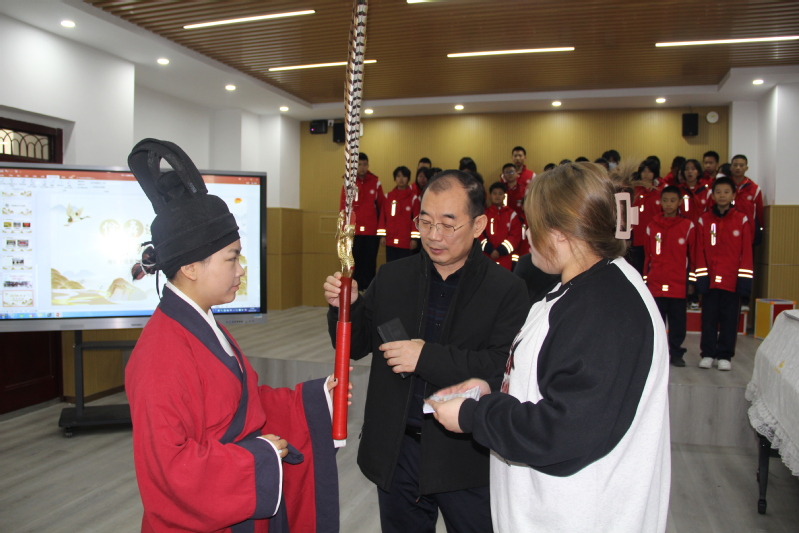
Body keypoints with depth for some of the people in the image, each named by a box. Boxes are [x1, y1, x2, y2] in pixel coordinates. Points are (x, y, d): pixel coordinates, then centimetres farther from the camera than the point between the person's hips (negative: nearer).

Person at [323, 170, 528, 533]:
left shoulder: (507, 290, -9)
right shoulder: (391, 278, 4)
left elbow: (505, 367, -20)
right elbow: (357, 346, 9)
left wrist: (428, 357, -24)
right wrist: (347, 307, -11)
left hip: (466, 459, -3)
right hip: (396, 453, 4)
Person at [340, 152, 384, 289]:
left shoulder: (375, 182, 5)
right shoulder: (348, 183, 2)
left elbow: (382, 206, 6)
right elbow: (343, 208, 2)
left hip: (372, 232, 1)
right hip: (354, 231, 0)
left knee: (370, 264, 4)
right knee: (356, 264, 3)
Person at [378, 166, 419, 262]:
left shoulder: (413, 198, -1)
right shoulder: (388, 197, 7)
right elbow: (383, 217, 8)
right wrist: (382, 235, 4)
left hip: (406, 242, -3)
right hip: (390, 240, 3)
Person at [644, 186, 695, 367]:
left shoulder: (688, 226, 1)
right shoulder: (652, 226, 5)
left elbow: (693, 255, 4)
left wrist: (692, 279, 3)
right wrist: (646, 278, 9)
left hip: (679, 284, -1)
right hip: (656, 284, 1)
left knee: (678, 320, 6)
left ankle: (676, 353, 17)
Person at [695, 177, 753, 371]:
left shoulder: (741, 220, 3)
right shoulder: (704, 220, 4)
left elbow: (746, 252, 2)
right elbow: (700, 251, 3)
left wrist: (744, 279, -4)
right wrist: (701, 277, -3)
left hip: (732, 280, 0)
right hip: (710, 279, 1)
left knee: (730, 319, 5)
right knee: (709, 318, 6)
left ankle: (725, 356, 14)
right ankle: (708, 354, 15)